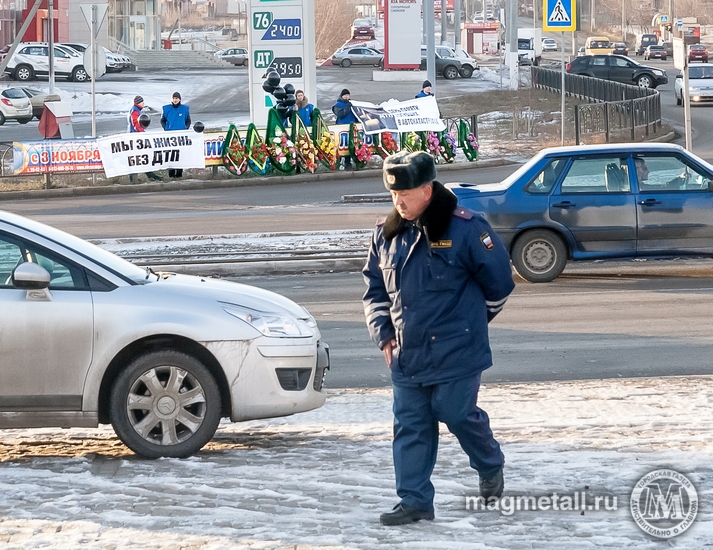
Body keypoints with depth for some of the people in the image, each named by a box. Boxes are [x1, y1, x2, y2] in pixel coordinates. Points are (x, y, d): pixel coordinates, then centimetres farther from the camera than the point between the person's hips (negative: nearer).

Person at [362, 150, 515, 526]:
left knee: (458, 415, 3)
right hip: (406, 355, 5)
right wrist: (384, 335, 6)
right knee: (410, 426, 3)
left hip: (455, 354, -5)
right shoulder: (387, 234, 5)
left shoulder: (464, 229, -12)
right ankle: (414, 500, 8)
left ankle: (491, 466, 32)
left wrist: (468, 322, 7)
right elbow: (374, 288, 17)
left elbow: (499, 281, -3)